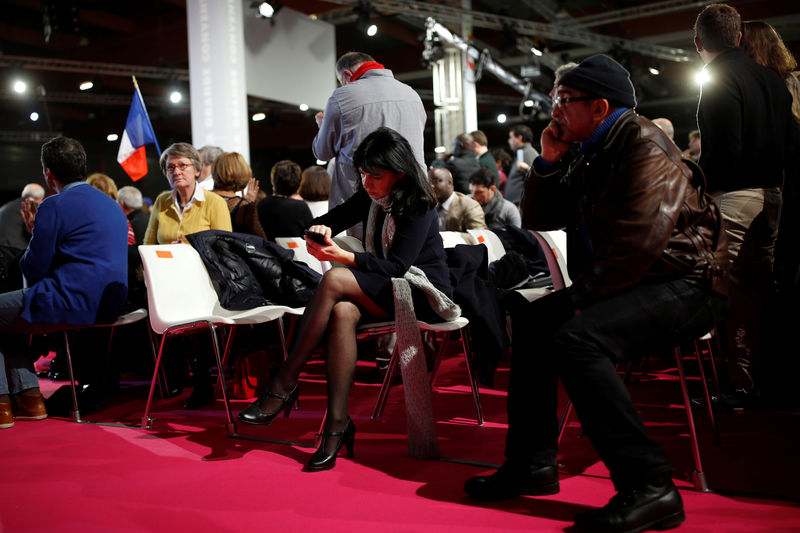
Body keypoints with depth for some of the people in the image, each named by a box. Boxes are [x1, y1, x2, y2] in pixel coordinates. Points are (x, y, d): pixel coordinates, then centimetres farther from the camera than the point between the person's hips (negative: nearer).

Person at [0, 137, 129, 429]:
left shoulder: (55, 206, -12)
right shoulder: (111, 205, 16)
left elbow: (33, 271, -7)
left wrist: (34, 234, 11)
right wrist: (39, 232, 23)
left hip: (73, 306, -9)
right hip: (107, 307, 9)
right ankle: (28, 396, 21)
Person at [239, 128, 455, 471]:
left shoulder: (419, 207, -13)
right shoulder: (370, 198, 7)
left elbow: (396, 266, -22)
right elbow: (331, 219, 14)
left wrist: (342, 256, -33)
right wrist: (320, 229, -12)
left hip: (424, 294, -6)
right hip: (386, 291, 6)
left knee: (334, 280, -28)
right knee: (342, 312, -31)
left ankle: (285, 383, -22)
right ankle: (337, 423, -32)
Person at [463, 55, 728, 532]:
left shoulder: (645, 146, -15)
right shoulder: (588, 154, 14)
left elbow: (638, 242, -27)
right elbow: (538, 221, 17)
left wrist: (579, 296, -17)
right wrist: (549, 162, 3)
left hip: (684, 284, -10)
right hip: (629, 284, 10)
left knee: (576, 337, -30)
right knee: (532, 318, 10)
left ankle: (649, 489, -25)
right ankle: (534, 462, 12)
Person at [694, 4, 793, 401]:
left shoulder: (720, 83, -12)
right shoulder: (771, 78, 13)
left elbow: (724, 150, -20)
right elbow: (788, 141, 14)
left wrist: (697, 184, -8)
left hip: (734, 197, -8)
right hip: (771, 194, 8)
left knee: (737, 292, -4)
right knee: (763, 287, 14)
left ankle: (743, 385, 1)